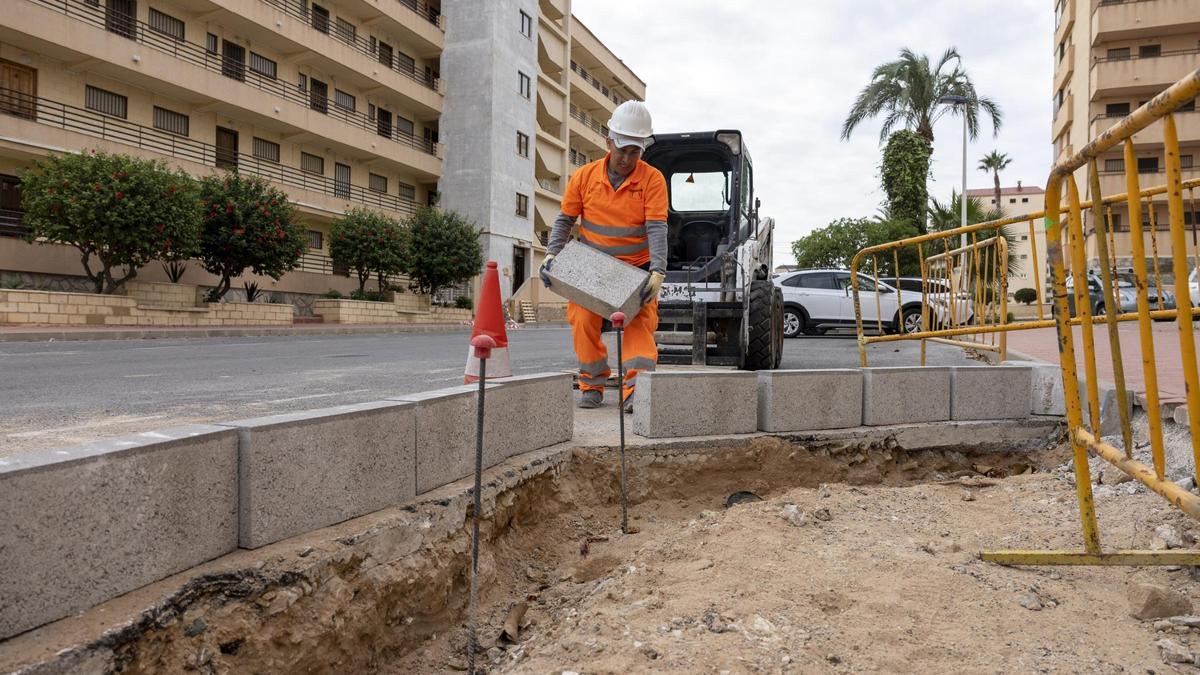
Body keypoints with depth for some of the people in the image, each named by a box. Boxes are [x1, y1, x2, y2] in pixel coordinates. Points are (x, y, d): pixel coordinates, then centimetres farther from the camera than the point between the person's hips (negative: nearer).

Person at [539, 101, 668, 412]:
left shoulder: (652, 179, -9)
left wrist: (658, 272, -27)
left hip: (637, 269, -2)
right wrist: (552, 254, -11)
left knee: (639, 325, -13)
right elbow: (564, 220, 4)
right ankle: (593, 385, 14)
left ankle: (635, 391, -17)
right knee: (583, 323, -4)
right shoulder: (585, 176, -2)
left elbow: (657, 228, -16)